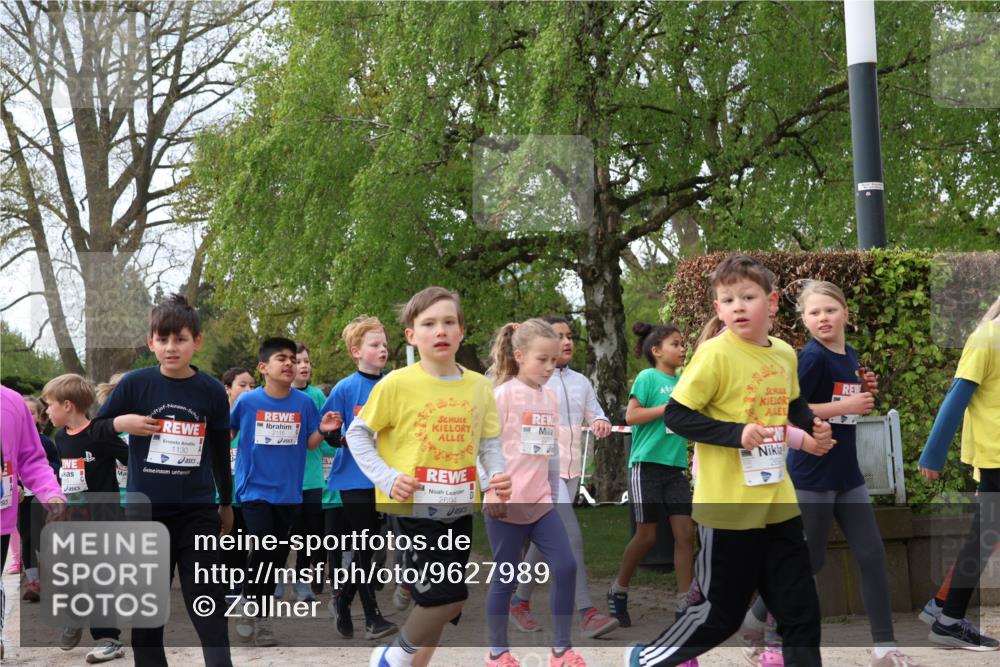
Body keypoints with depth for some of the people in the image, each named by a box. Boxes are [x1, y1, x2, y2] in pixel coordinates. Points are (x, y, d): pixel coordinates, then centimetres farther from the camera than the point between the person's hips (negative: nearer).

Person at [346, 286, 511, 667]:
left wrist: (498, 474, -9)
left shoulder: (479, 386, 3)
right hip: (413, 506, -5)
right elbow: (357, 434, -1)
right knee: (448, 596, -16)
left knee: (440, 601, 13)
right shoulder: (397, 384, -9)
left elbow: (490, 443, 11)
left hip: (459, 508, 5)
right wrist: (387, 477, -13)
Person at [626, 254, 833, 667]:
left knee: (801, 608, 11)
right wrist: (736, 434, -24)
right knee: (721, 612, 6)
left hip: (778, 503, 6)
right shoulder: (715, 354, -15)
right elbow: (675, 416, -15)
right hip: (729, 508, -6)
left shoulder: (785, 354, 6)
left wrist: (812, 424, 5)